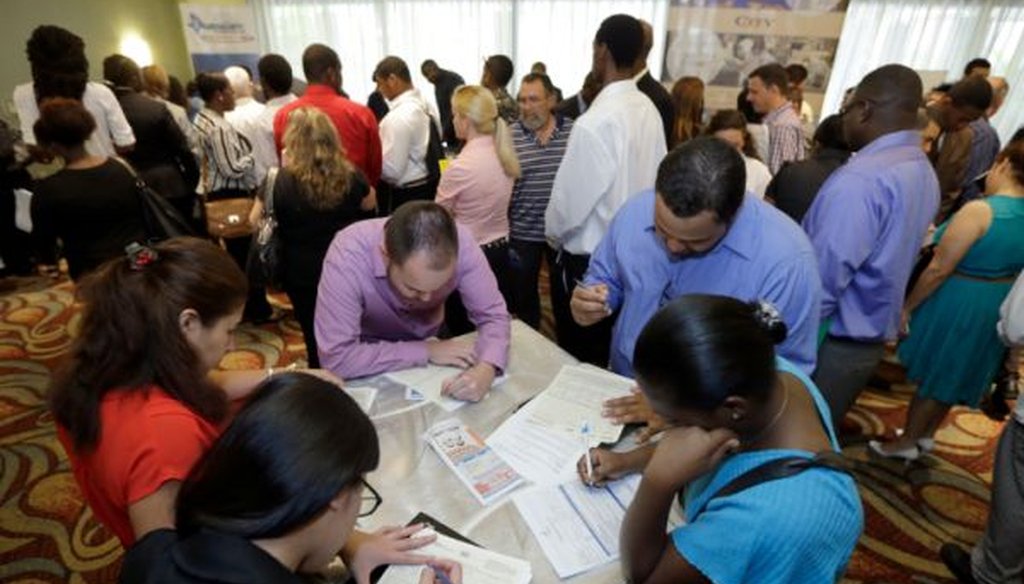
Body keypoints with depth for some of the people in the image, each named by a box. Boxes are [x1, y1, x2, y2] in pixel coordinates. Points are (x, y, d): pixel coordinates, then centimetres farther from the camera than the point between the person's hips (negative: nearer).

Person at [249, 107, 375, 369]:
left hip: (303, 273, -2)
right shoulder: (349, 176, -12)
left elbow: (255, 223, -4)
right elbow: (370, 203, 8)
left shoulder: (280, 181, -18)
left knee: (316, 339, 16)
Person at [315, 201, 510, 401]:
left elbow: (493, 315, -18)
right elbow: (337, 358, -31)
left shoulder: (461, 242, -26)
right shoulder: (348, 255, -31)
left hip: (431, 341, 2)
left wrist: (486, 369, -35)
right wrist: (426, 351, -28)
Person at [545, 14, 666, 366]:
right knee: (615, 354, 24)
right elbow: (653, 178, 5)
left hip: (589, 261, -8)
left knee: (580, 361, 11)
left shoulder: (594, 123, -24)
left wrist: (552, 235, 3)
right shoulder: (649, 110, -1)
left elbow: (569, 201, -19)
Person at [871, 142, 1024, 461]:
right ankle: (926, 435, 39)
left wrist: (907, 306, -13)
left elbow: (939, 269, -23)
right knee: (952, 376, 22)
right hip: (995, 310, 7)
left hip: (956, 306, -7)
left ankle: (906, 443, 26)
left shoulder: (979, 210, -23)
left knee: (930, 376, 10)